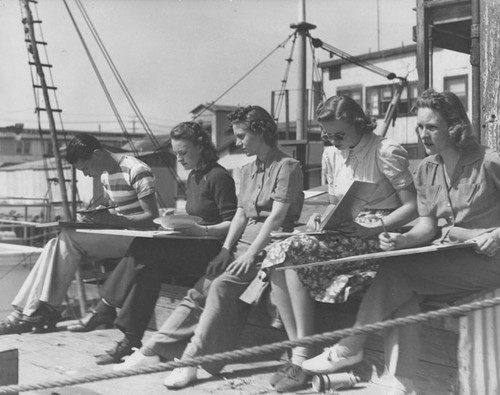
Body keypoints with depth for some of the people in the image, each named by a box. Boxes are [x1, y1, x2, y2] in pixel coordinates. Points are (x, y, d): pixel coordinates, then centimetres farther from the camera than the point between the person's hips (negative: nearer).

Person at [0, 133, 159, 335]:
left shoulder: (137, 171, -14)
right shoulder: (105, 175, 13)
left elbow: (152, 217, -17)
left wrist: (113, 219, -23)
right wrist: (96, 215, 1)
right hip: (117, 236, 9)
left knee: (69, 238, -22)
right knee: (56, 245, -11)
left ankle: (47, 310, -13)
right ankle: (26, 311, -15)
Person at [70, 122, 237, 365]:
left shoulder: (218, 177, -8)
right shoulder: (193, 177, 19)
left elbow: (232, 224, -13)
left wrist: (200, 230, -24)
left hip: (212, 249, -8)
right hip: (192, 248, 8)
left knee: (145, 249, -24)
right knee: (150, 266, -19)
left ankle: (106, 309, -16)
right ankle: (130, 340, -22)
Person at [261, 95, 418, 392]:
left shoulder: (387, 152, -6)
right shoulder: (332, 155, 15)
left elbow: (414, 206, -9)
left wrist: (373, 229, -21)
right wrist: (323, 219, 0)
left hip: (380, 235, -7)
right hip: (342, 235, 7)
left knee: (292, 252, -27)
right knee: (277, 261, -20)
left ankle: (303, 357, -22)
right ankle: (298, 353, -19)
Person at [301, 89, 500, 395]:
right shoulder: (427, 170, 9)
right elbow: (427, 224, 5)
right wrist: (405, 240, -15)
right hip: (447, 256, 6)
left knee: (397, 269, -25)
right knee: (399, 294, -24)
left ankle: (351, 347, -13)